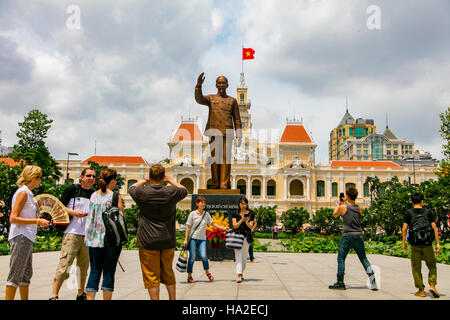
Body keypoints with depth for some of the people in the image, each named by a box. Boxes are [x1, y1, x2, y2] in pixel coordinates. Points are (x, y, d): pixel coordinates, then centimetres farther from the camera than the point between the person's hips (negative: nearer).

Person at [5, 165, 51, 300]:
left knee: (26, 274, 14)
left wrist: (39, 221, 17)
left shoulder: (28, 193, 16)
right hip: (20, 238, -10)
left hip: (26, 238, 10)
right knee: (15, 274, -6)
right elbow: (13, 218, -19)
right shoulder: (23, 192, -12)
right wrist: (37, 221, -20)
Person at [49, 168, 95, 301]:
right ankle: (54, 296, -4)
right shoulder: (72, 189, 1)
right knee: (64, 265, -10)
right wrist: (73, 212, -13)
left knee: (84, 267, 11)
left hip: (88, 235, 6)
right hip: (72, 233, -5)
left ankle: (81, 294, 24)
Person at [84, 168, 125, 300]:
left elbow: (90, 217, 9)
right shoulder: (115, 197, -9)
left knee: (94, 271, 10)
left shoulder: (94, 195, 5)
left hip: (95, 239, 4)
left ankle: (90, 298, 7)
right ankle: (107, 298, 10)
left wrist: (88, 236, 17)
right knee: (109, 272, 5)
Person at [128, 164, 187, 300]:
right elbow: (184, 190, 16)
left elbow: (131, 188, 14)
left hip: (148, 241, -2)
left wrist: (145, 180, 22)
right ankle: (172, 298, 25)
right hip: (168, 241, 3)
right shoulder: (172, 191, -7)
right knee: (168, 273, 18)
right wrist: (171, 181, 24)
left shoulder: (142, 192, -9)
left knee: (151, 275, 4)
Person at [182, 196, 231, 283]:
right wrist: (186, 239, -4)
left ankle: (207, 272, 12)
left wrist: (223, 228, 6)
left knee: (204, 256, -12)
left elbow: (212, 224, 14)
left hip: (202, 239, 2)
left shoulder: (206, 214, 9)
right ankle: (189, 276, 13)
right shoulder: (192, 214, -1)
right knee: (192, 257, -2)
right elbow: (188, 227, 0)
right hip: (193, 238, -2)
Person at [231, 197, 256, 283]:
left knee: (244, 256, 10)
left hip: (247, 236, 2)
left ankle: (241, 273, 28)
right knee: (238, 256, -9)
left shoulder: (250, 213, 4)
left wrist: (246, 222, -20)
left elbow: (250, 227, 0)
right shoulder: (235, 213, 3)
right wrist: (242, 219, -19)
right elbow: (235, 226, -5)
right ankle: (239, 276, -13)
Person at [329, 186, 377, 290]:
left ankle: (340, 282, 5)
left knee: (341, 258, 5)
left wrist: (339, 203, 20)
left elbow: (335, 215, 12)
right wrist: (345, 203, 23)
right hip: (358, 236, 4)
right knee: (363, 258, 13)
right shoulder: (360, 209, 4)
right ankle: (372, 277, 0)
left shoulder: (343, 207, -7)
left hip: (347, 236, -4)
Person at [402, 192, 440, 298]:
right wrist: (437, 243, 1)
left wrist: (404, 242, 4)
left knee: (416, 268, 8)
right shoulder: (428, 212, 3)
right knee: (432, 266, 14)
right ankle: (432, 285, -4)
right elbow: (434, 228, -2)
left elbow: (404, 229, -4)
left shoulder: (408, 213, 1)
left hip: (415, 245, 0)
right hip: (427, 244, 1)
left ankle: (421, 290, 10)